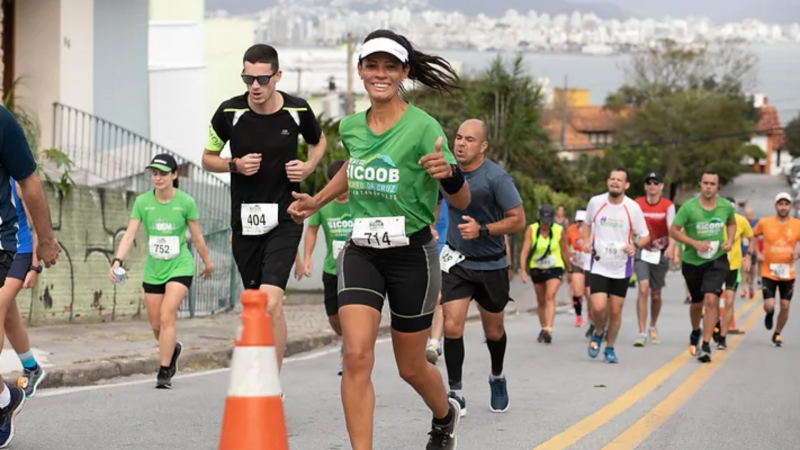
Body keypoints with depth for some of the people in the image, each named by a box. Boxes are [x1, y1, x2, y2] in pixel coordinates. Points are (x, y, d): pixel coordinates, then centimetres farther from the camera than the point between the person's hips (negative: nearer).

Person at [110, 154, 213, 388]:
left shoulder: (186, 202, -10)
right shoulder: (142, 202, -5)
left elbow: (197, 237, 2)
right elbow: (130, 234, -11)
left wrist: (207, 262, 12)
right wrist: (118, 260, -24)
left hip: (180, 267, -4)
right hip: (153, 270, 4)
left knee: (166, 317, -18)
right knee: (156, 325, 11)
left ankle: (165, 372, -9)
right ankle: (173, 348, 43)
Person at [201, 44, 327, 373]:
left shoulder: (297, 110, -5)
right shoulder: (229, 112, -5)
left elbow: (319, 141, 17)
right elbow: (208, 159, 8)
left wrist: (308, 167, -2)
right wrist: (235, 165, -11)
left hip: (284, 219, -2)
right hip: (244, 220, 2)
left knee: (270, 301, -18)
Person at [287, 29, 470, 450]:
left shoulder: (423, 127, -15)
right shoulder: (351, 126, 0)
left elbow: (462, 202, -14)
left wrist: (447, 173, -34)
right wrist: (316, 201, 20)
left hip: (412, 255, -3)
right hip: (360, 253, 3)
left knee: (410, 367, 12)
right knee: (356, 355, -16)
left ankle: (445, 416, 45)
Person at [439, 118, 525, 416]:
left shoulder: (497, 178, -18)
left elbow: (519, 220, -17)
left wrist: (482, 230, -27)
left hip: (491, 265, -2)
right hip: (456, 261, 2)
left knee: (494, 332, 15)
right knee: (452, 326, -14)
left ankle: (497, 378, 43)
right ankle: (455, 392, -2)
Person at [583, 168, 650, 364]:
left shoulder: (633, 208, -7)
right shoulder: (595, 202, -4)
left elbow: (645, 236, 2)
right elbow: (588, 223, 17)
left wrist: (635, 245, -19)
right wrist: (586, 242, -1)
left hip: (621, 268, 0)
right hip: (599, 265, 0)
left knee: (615, 311, 6)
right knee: (598, 308, -15)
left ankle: (610, 348, 26)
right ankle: (598, 334, 17)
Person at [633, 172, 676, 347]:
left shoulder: (668, 206, -7)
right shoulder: (637, 204, -3)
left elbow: (672, 229, -19)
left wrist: (671, 247, -36)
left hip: (661, 253, 0)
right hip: (642, 251, 0)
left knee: (656, 294, 11)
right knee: (643, 290, -16)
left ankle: (653, 326, 37)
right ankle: (642, 333, -15)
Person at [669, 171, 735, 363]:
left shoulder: (726, 206, -5)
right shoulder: (689, 207, -14)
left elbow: (731, 223, 16)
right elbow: (673, 230, -10)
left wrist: (730, 240, -3)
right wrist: (695, 243, -21)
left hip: (717, 260, 0)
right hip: (692, 261, 0)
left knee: (711, 299, -19)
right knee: (697, 303, 15)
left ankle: (705, 346, -15)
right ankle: (695, 332, 47)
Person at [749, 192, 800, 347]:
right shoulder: (764, 223, -6)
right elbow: (753, 236, 13)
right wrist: (757, 253, 1)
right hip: (768, 272, -1)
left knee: (785, 306, 4)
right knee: (769, 306, -11)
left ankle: (777, 334, 26)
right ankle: (769, 315, 27)